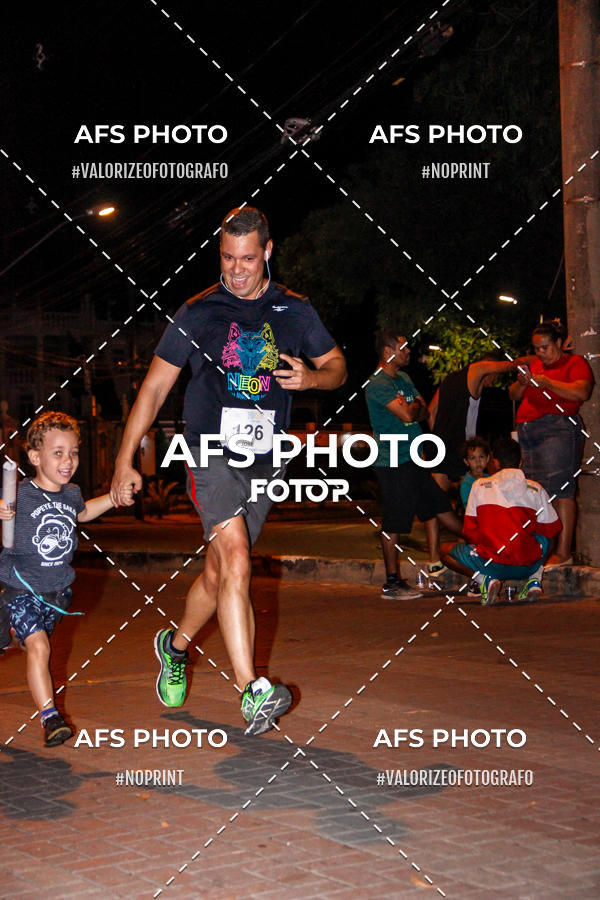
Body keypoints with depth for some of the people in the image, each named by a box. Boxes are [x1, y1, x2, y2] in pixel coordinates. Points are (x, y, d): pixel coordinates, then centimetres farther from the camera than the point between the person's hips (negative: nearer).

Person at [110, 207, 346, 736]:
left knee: (219, 571, 13)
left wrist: (310, 377, -8)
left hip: (264, 460, 4)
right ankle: (252, 691, -26)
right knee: (235, 559, -22)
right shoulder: (198, 313, 2)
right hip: (211, 452, -3)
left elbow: (337, 366, 16)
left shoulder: (294, 311, 8)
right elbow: (155, 387, 5)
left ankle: (175, 646, 41)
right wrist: (126, 459, 2)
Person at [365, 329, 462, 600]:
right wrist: (413, 407, 0)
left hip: (412, 459, 9)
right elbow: (407, 415, -23)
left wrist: (411, 410, -9)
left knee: (436, 505, 14)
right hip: (393, 463, -9)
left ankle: (435, 561, 25)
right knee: (394, 524, -4)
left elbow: (422, 411, 13)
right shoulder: (378, 383, -14)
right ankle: (392, 583, 3)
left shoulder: (404, 378, 16)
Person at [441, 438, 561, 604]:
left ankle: (486, 580, -2)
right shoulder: (536, 489, 6)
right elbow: (551, 529, 14)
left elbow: (469, 533, 5)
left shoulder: (480, 486, 5)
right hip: (528, 565, 3)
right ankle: (534, 579, 11)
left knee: (445, 550, 22)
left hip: (491, 564, -2)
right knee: (545, 537, 35)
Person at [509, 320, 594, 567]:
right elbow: (514, 396, 25)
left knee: (560, 492, -12)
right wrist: (522, 382, 4)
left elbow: (581, 392, -14)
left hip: (558, 429, -7)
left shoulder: (574, 362, 2)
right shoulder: (535, 365, 23)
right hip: (528, 433, 7)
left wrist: (546, 382, -11)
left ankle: (563, 553, -13)